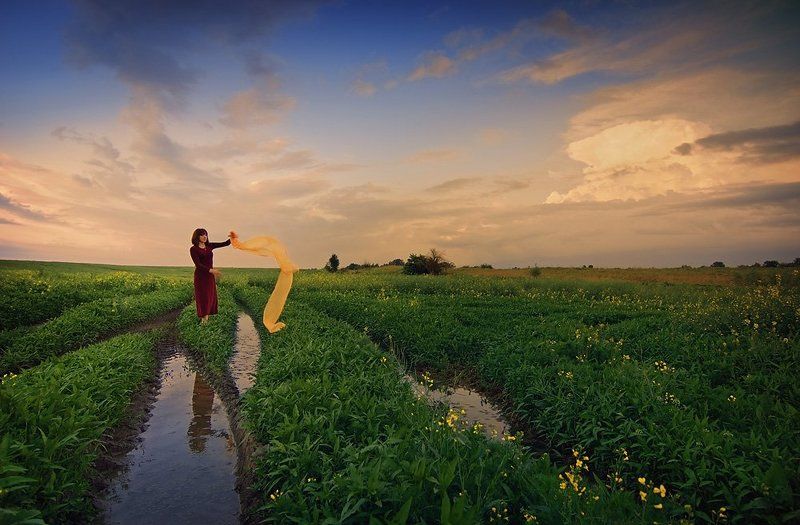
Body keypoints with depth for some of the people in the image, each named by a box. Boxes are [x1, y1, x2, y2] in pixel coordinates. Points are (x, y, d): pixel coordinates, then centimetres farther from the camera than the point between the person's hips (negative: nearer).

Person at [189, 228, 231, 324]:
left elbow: (225, 244, 0)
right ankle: (203, 319, 3)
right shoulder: (193, 249, -8)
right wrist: (211, 270, -28)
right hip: (200, 276, -5)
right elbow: (198, 264, -17)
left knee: (210, 297, 5)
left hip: (210, 275, 5)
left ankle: (206, 318, 12)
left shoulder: (209, 246, 6)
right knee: (202, 297, -3)